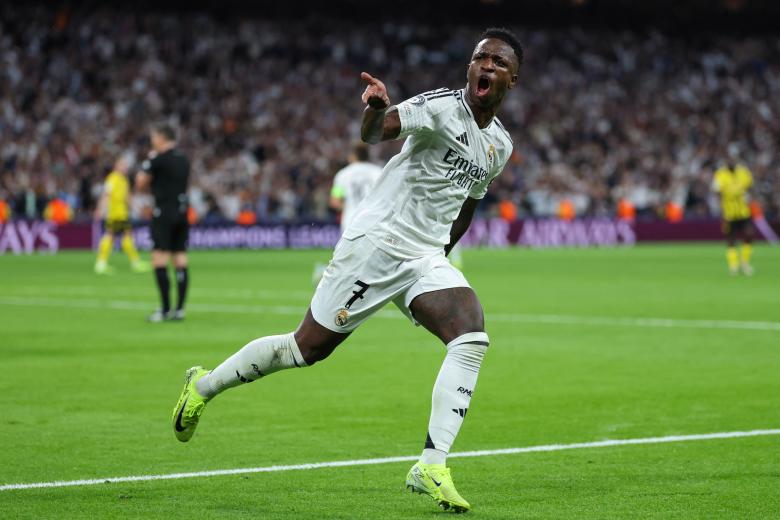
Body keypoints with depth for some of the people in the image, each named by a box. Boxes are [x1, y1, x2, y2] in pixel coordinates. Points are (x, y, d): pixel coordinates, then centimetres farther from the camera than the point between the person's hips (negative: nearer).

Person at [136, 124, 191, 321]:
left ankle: (165, 309, -10)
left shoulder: (159, 159, -8)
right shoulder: (183, 160, 13)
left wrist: (148, 161, 11)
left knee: (159, 261, -6)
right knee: (180, 262, 5)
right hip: (182, 212, 7)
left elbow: (141, 182, -3)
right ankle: (179, 309, 4)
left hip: (164, 212, -7)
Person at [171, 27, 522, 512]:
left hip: (425, 259, 6)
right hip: (375, 241, -6)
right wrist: (377, 109, -50)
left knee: (473, 337, -19)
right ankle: (204, 385, 26)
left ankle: (431, 467, -21)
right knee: (307, 348, 2)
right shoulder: (443, 106, -12)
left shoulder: (500, 145, 11)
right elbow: (376, 132, -28)